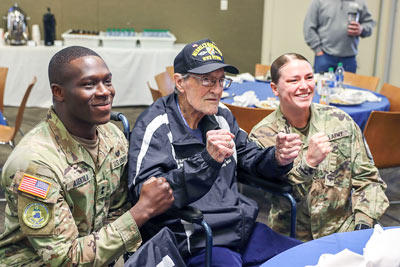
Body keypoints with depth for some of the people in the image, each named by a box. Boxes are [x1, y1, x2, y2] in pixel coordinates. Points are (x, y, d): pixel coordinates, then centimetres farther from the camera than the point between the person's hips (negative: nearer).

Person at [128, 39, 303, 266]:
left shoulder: (221, 115, 10)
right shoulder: (155, 126, -12)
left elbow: (251, 158, 18)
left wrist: (278, 159, -6)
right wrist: (207, 161, -34)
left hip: (244, 229, 7)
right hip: (196, 245, -6)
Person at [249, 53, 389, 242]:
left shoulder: (339, 121, 4)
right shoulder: (261, 137, -5)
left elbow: (367, 178, 7)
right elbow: (281, 200, -14)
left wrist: (364, 224, -6)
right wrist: (309, 163, -29)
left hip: (344, 231, 3)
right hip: (291, 242, -2)